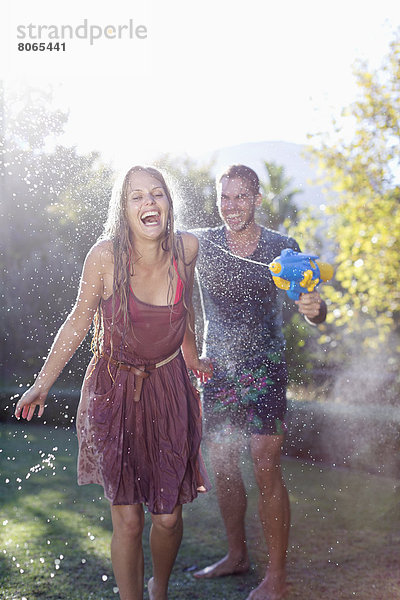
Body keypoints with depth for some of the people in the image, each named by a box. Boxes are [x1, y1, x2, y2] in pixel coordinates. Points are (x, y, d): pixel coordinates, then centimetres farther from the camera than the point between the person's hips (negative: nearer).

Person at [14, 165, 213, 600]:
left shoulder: (186, 248, -8)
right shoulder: (105, 256, -16)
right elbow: (80, 319, -3)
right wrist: (42, 383, -3)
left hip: (168, 388, 2)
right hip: (114, 390, -2)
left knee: (168, 516, 7)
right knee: (127, 519, -1)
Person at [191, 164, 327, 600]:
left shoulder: (283, 248, -3)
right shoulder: (200, 244, 1)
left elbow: (314, 313, -1)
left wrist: (314, 308, -26)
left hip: (264, 367, -3)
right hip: (217, 368, 3)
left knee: (265, 468, -10)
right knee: (222, 465, 10)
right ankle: (236, 555, 29)